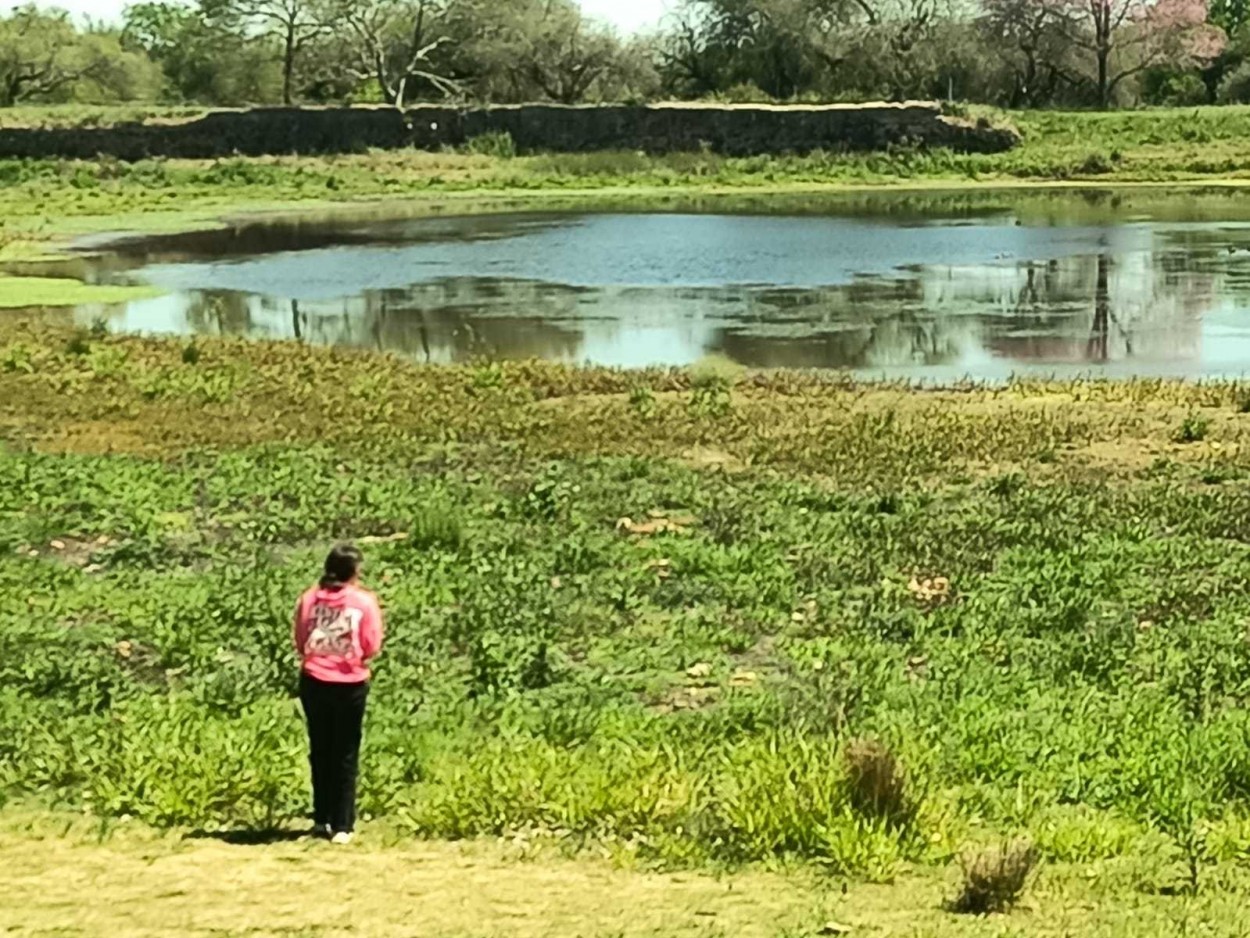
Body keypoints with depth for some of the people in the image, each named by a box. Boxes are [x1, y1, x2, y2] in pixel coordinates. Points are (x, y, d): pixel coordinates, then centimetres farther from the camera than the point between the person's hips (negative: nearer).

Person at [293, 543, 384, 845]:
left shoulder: (309, 599, -2)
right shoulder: (364, 601, -9)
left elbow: (300, 642, 3)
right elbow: (371, 647, -6)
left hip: (314, 681, 3)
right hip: (350, 684, -3)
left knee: (320, 751, 17)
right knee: (346, 756, 6)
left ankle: (322, 819, 24)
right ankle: (342, 826, 5)